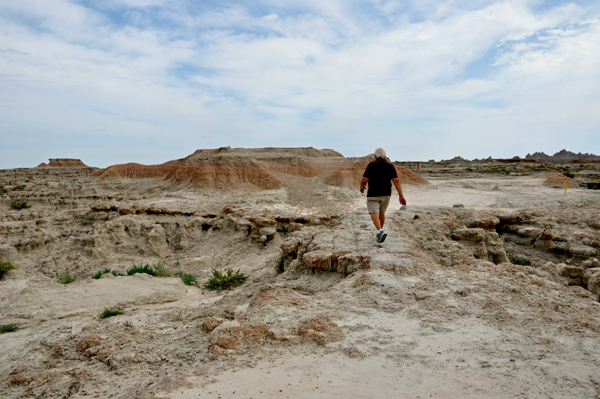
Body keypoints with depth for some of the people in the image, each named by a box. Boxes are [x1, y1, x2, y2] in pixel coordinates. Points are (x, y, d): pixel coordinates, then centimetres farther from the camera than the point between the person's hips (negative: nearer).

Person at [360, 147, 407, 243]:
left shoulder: (371, 165, -5)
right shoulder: (390, 166, 4)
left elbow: (364, 180, -10)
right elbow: (396, 181, -4)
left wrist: (362, 188, 11)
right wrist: (401, 196, -5)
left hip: (373, 194, -4)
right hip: (386, 194, 4)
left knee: (374, 213, -5)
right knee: (382, 212, 21)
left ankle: (380, 231, -28)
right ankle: (379, 234, 30)